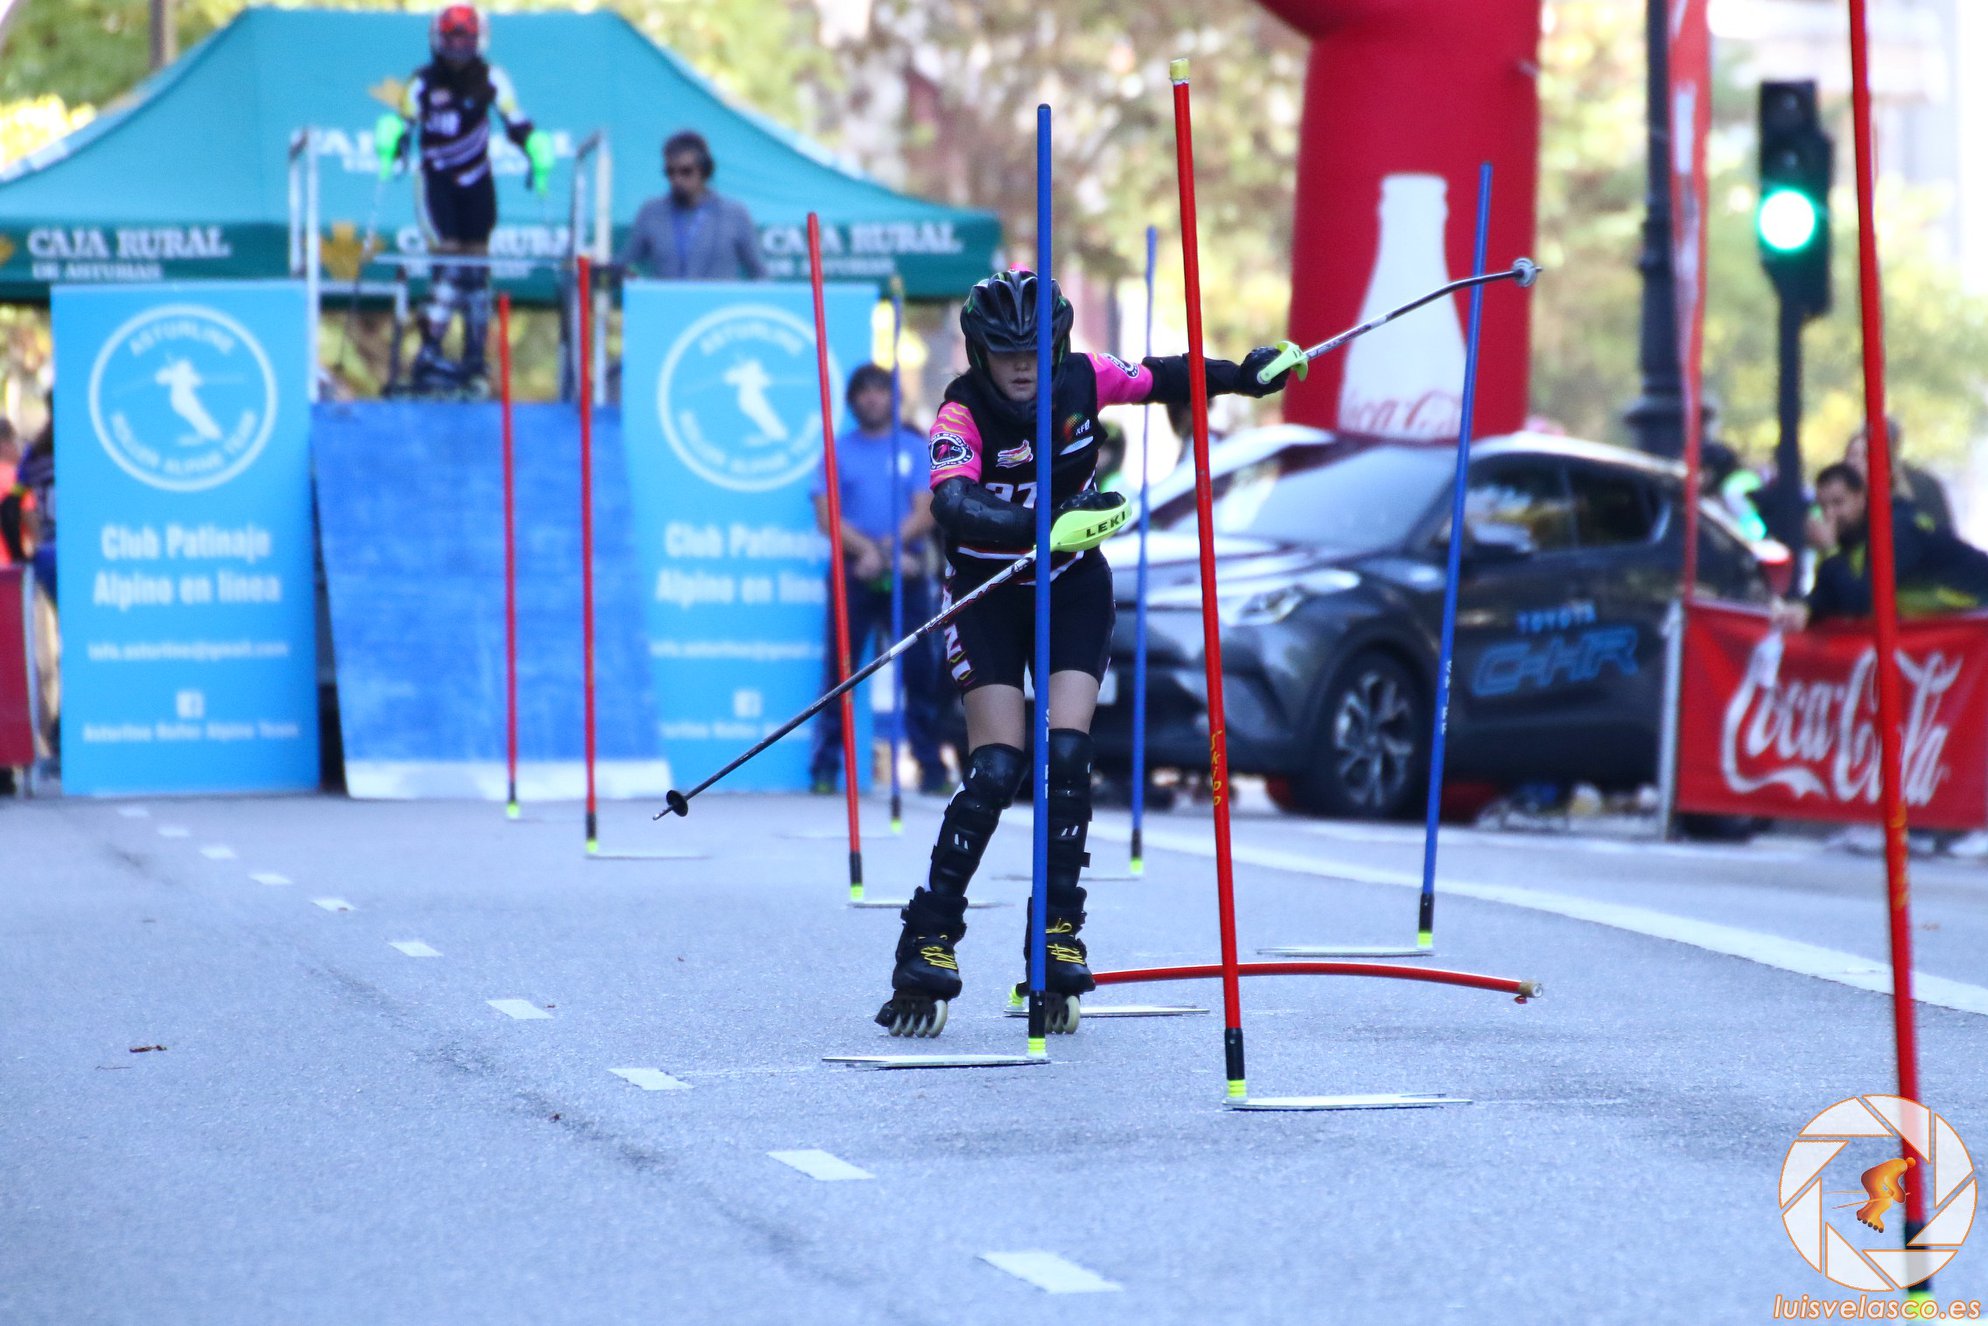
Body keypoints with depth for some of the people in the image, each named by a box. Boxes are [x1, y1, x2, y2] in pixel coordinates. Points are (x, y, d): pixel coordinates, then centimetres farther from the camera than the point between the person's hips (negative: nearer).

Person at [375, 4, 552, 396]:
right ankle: (429, 354, -11)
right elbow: (400, 122, -10)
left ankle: (474, 360, 11)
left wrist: (539, 160, -6)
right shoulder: (425, 82, -11)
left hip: (476, 181, 3)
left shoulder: (491, 80, -7)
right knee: (449, 265, -15)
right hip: (436, 180, -3)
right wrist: (388, 149, -28)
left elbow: (517, 124, 0)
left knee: (477, 269, 3)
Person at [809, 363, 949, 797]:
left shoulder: (916, 449, 10)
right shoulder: (839, 451, 10)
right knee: (841, 668, -4)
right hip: (852, 574, 0)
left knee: (919, 671, -2)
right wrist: (865, 549, -14)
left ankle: (931, 768, 1)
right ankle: (825, 769, -3)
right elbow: (826, 516, 1)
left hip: (906, 575, 0)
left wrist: (886, 549, -13)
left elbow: (926, 513, 1)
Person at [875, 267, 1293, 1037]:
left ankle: (1057, 935, -2)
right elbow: (954, 505, -44)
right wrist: (1046, 525, -57)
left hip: (1072, 590, 3)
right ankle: (930, 941, -2)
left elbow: (1161, 379, 9)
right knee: (996, 770, -13)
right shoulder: (963, 415, -25)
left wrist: (1246, 375, 1)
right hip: (989, 594, -3)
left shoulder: (1083, 381, -12)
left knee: (1066, 756, -12)